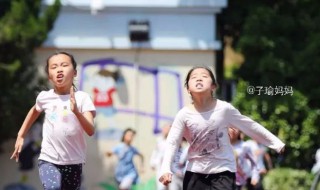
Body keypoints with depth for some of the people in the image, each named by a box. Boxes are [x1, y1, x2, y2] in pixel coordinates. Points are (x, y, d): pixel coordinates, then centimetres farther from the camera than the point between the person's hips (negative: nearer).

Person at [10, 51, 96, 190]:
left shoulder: (82, 98, -10)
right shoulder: (44, 97, -3)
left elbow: (90, 131, -20)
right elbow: (34, 111, 21)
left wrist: (76, 111, -35)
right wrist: (21, 136, 20)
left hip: (74, 162, 0)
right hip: (48, 160, 0)